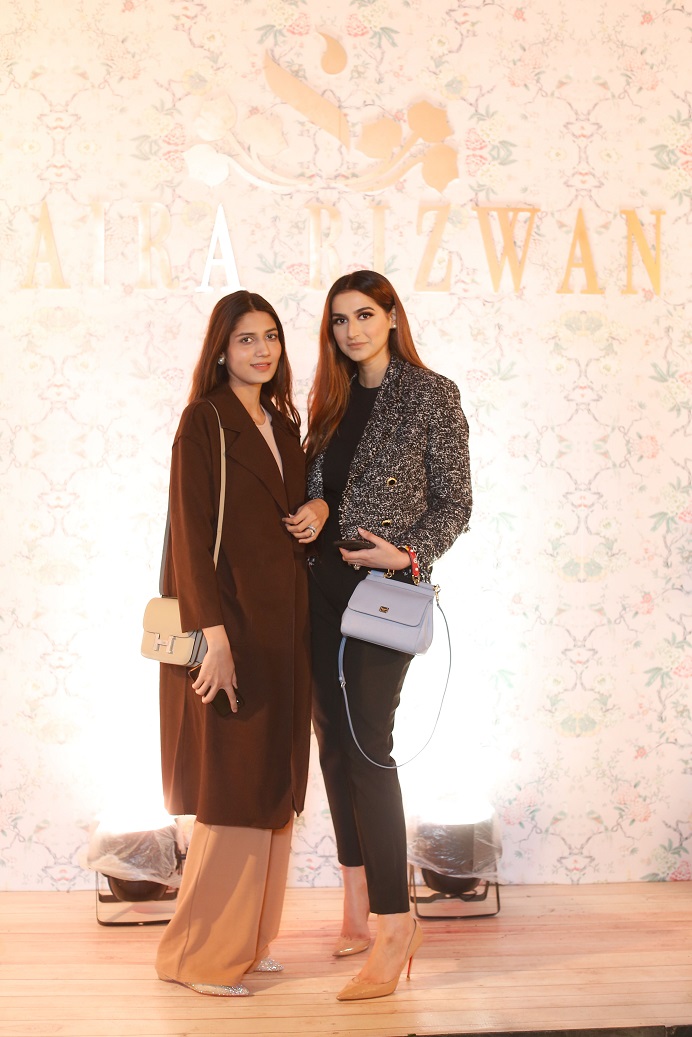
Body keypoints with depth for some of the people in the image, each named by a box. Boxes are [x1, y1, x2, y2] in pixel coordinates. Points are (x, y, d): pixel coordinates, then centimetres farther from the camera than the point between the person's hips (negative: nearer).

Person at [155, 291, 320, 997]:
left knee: (272, 786, 10)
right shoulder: (204, 421, -7)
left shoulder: (283, 423, 14)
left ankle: (247, 938, 21)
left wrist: (317, 511, -3)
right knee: (232, 788, -5)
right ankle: (197, 952, 8)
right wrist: (214, 634, -21)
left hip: (282, 625, 8)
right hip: (231, 623, -7)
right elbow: (190, 530, -14)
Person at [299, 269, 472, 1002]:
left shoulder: (430, 395, -3)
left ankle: (395, 928, -3)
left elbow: (455, 502, -5)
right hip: (324, 585, 7)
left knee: (367, 746, -10)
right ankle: (358, 912, 20)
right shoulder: (332, 399, 14)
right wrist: (313, 508, -2)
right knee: (334, 743, 8)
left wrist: (408, 554, -18)